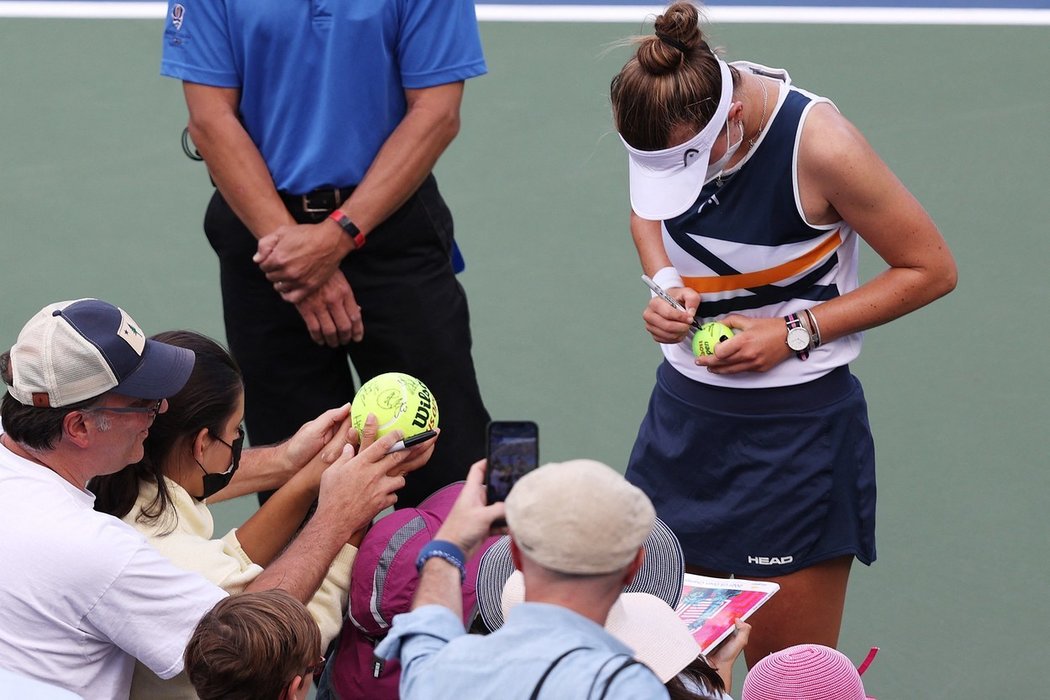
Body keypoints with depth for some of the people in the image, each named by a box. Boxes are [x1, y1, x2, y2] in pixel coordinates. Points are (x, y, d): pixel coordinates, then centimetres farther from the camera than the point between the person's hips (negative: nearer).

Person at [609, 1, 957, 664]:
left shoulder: (819, 144, -22)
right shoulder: (667, 118, -6)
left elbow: (931, 269, -11)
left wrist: (794, 333, -16)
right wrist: (666, 282, -5)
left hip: (797, 426, -5)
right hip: (685, 407, 5)